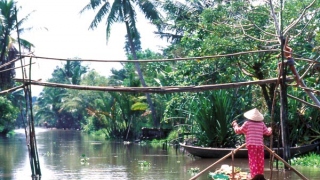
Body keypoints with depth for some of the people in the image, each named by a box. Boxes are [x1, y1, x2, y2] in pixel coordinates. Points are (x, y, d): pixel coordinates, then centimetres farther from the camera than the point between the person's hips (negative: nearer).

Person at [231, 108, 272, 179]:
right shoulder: (262, 124, 8)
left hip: (251, 144, -3)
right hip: (260, 144, 3)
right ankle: (260, 175, 17)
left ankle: (253, 175, -12)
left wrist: (235, 125, 28)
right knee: (260, 161, 10)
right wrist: (270, 129, 39)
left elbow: (238, 131, 9)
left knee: (252, 161, -5)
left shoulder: (247, 123, 2)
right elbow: (267, 132, 16)